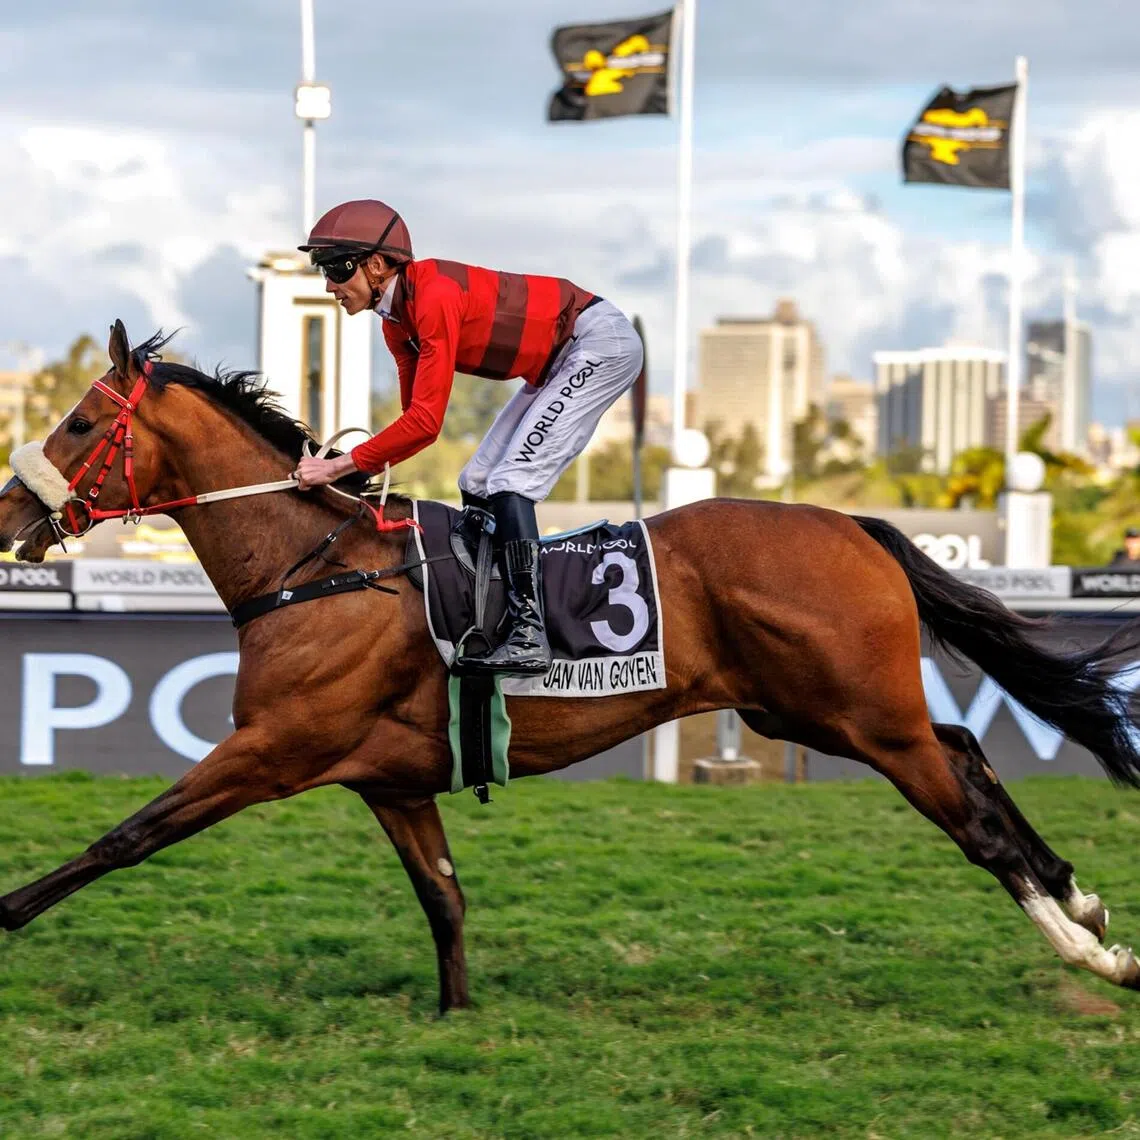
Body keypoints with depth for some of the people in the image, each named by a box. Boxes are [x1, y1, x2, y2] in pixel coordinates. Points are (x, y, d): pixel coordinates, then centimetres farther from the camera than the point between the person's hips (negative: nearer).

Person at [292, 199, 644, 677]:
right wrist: (370, 469, -9)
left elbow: (426, 422, -31)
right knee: (477, 484, 10)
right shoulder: (396, 319, 2)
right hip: (559, 361, 10)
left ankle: (529, 637, -23)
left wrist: (339, 466, -28)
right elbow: (415, 413, 6)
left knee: (511, 480, -18)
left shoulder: (435, 296, -28)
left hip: (602, 343, -10)